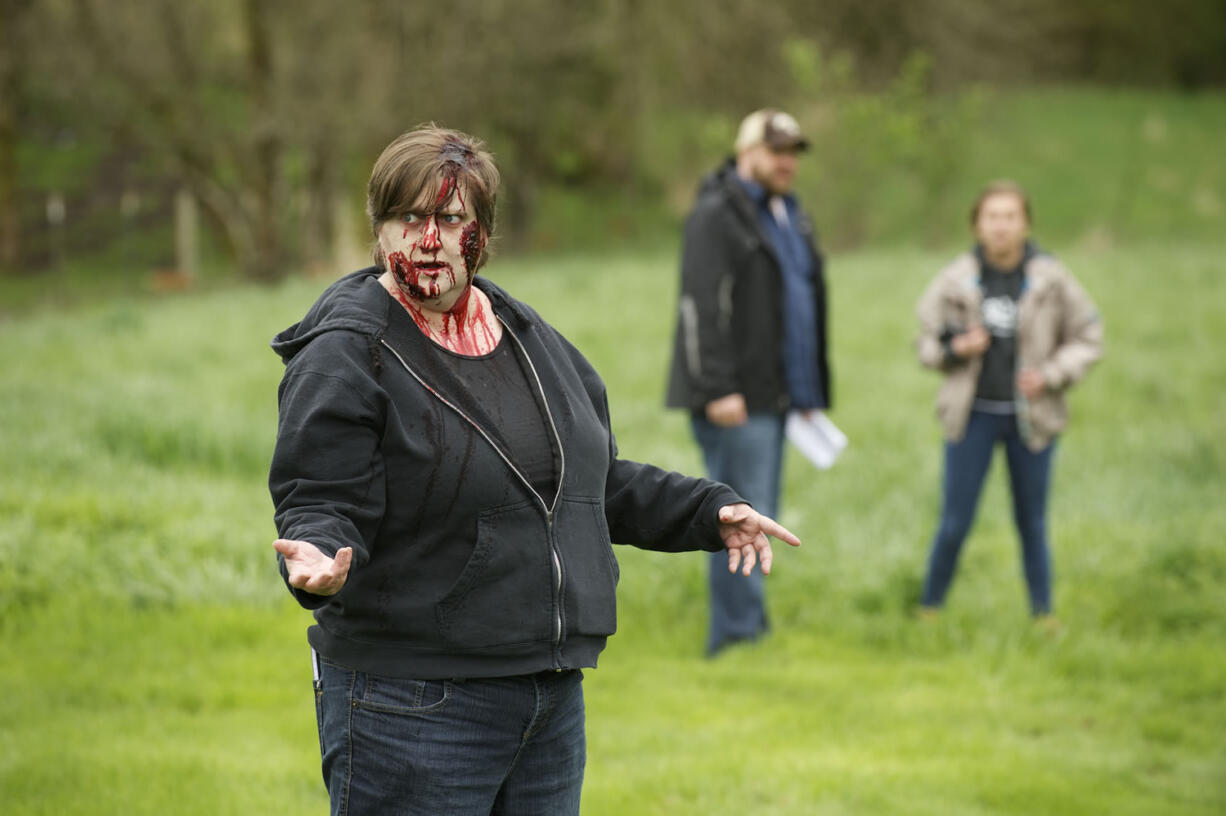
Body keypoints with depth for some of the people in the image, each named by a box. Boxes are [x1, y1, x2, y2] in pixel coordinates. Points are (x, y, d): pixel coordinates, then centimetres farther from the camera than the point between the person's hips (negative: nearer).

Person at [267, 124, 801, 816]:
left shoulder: (525, 332, 13)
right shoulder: (344, 355, -9)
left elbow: (597, 482, 23)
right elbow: (322, 504, -15)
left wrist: (710, 513, 15)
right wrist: (318, 560, -37)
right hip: (411, 703, -7)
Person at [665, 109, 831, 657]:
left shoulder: (790, 215, 19)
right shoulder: (716, 215, -9)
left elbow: (807, 302, 25)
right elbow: (699, 307, -17)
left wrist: (814, 393, 21)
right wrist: (718, 390, -23)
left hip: (772, 397, 9)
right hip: (733, 400, -9)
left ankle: (734, 638, 15)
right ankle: (740, 634, -8)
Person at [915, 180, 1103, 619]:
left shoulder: (1052, 279, -2)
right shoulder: (955, 280, -2)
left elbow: (1087, 339, 5)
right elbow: (926, 343, 8)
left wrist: (1051, 374, -10)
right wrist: (955, 349, -14)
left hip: (1031, 419, 0)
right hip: (972, 415, 0)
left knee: (1032, 524, 9)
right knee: (954, 523, 0)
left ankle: (1043, 616, 20)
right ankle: (928, 612, 14)